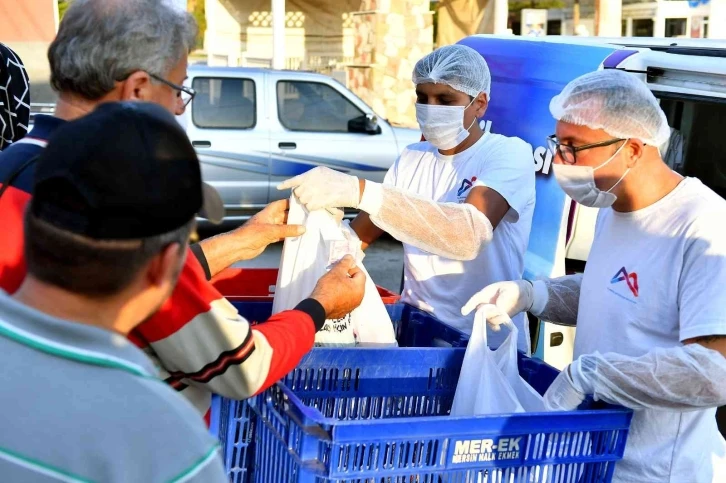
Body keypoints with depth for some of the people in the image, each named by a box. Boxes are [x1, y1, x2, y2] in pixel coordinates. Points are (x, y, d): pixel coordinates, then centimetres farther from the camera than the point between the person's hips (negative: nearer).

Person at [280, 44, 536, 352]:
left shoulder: (509, 154, -11)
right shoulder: (411, 158, 8)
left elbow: (470, 235, -29)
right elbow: (359, 234, 7)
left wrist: (359, 191, -37)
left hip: (487, 345, -4)